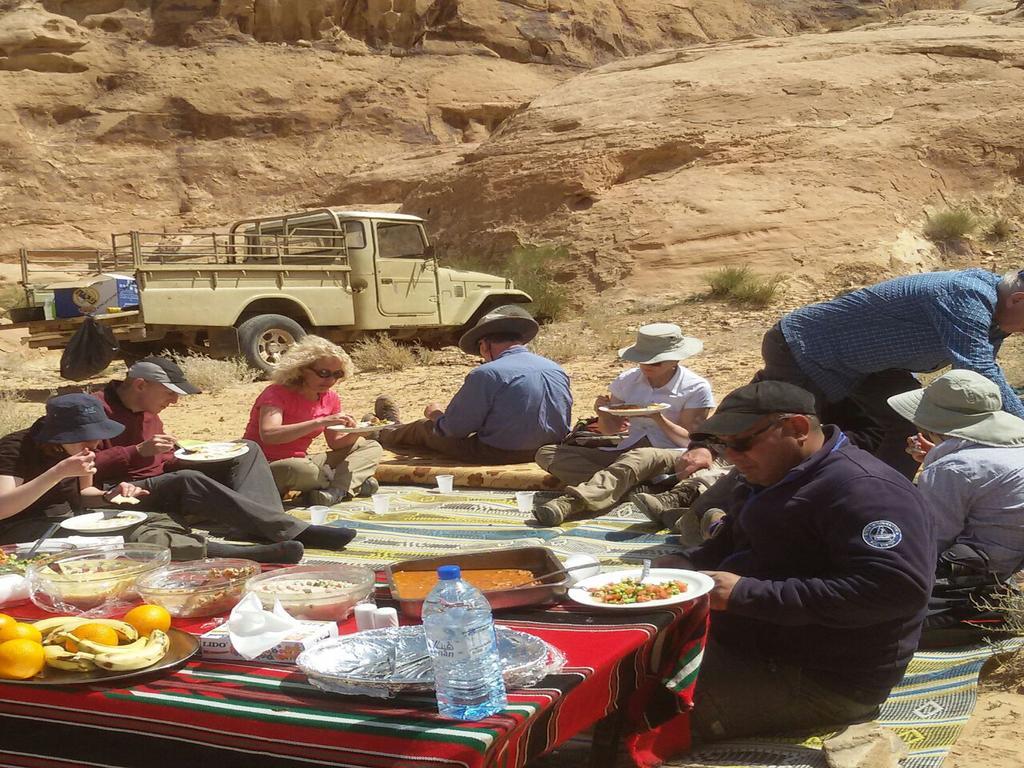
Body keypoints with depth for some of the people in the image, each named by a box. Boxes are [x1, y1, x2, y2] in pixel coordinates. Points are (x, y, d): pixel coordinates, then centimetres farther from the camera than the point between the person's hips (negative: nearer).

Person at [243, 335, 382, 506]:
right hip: (265, 469, -7)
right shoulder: (277, 394, -18)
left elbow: (335, 442, 7)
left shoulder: (330, 399, 3)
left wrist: (355, 433, -17)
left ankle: (336, 490, -27)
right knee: (298, 469, -43)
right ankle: (354, 484, -13)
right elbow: (268, 434, -36)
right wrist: (320, 422, -40)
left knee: (372, 447, 0)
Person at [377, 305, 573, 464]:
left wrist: (436, 414, 9)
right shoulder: (557, 371, 0)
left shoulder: (486, 374, -20)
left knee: (425, 428, 20)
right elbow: (564, 427, 10)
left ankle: (386, 435, 53)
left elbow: (453, 428, -14)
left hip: (497, 455, -7)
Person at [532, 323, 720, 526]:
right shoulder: (628, 380, 12)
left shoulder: (696, 388, -1)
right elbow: (610, 429, 17)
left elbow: (688, 441, -3)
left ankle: (571, 502, -59)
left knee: (642, 457, -44)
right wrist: (603, 412, -6)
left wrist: (657, 418, -20)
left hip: (673, 456, -5)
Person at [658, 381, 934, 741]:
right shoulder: (768, 478, 13)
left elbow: (898, 589, -31)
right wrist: (682, 564, 1)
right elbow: (727, 546, 26)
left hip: (820, 683, -10)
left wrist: (748, 594, -29)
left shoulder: (864, 489, -19)